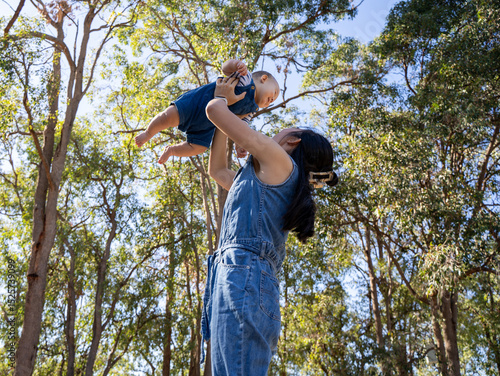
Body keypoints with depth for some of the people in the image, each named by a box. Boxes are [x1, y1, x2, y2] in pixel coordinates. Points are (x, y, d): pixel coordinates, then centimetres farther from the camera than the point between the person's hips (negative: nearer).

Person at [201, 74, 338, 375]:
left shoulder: (279, 161, 8)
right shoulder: (264, 185, 32)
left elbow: (214, 111, 8)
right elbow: (216, 170, 45)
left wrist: (222, 100, 34)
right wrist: (224, 102, 47)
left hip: (244, 276, -9)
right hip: (243, 282, 9)